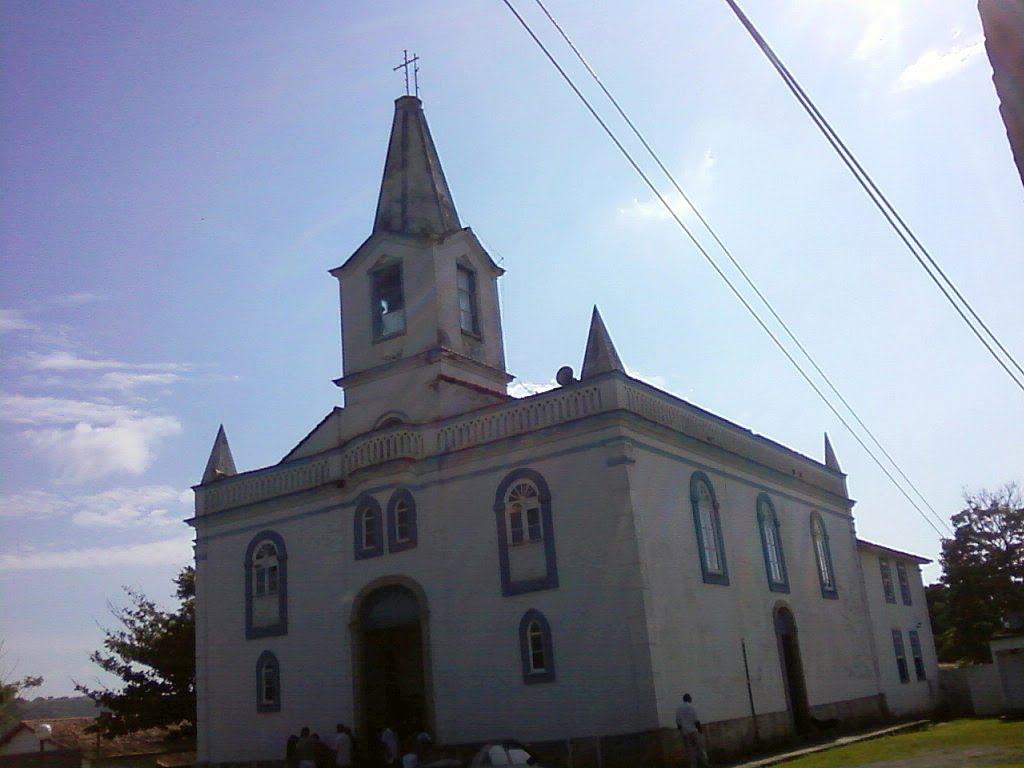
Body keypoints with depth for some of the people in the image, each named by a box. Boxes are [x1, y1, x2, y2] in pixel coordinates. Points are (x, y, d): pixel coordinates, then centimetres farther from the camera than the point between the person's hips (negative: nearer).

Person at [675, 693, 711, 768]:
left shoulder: (678, 709, 3)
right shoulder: (692, 707, -10)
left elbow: (678, 722, 5)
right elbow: (696, 721, -13)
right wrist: (700, 730, -4)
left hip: (684, 732, 3)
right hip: (694, 731, -3)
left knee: (689, 750, 8)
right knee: (700, 748, 7)